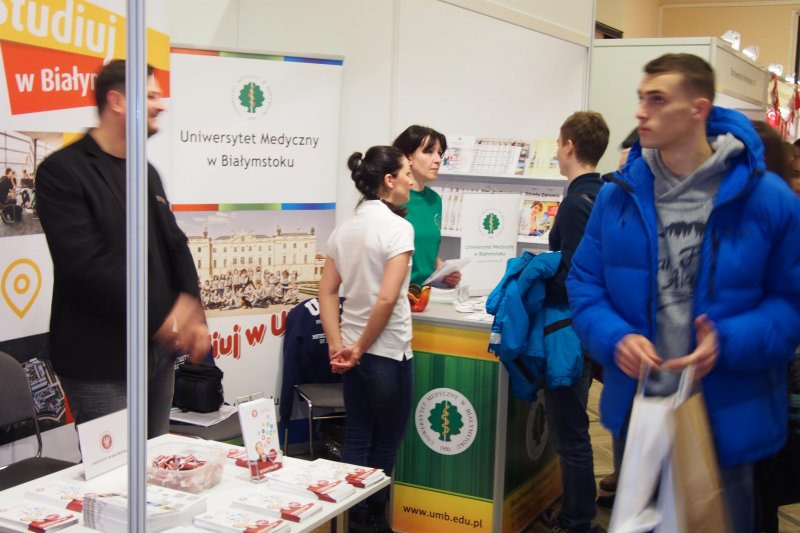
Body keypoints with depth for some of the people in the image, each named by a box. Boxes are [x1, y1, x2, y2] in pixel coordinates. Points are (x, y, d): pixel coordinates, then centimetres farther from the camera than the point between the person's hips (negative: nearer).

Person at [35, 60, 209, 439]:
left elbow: (175, 245, 13)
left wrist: (191, 311, -6)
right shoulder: (62, 171, -11)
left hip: (158, 350, 8)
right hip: (100, 360, -7)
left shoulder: (147, 172, 15)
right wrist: (161, 319, -18)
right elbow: (86, 263, -20)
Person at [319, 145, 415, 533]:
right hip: (388, 352, -7)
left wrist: (338, 346, -1)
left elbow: (327, 291, 4)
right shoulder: (398, 227, -14)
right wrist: (360, 348, -12)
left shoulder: (344, 230, 8)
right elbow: (387, 298, -22)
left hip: (352, 352, 7)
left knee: (357, 440, 14)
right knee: (385, 444, 9)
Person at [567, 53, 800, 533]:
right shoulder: (618, 196, -2)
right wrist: (614, 338, -16)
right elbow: (585, 284, 2)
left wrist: (727, 344, -22)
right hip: (635, 408, 3)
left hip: (728, 419, -2)